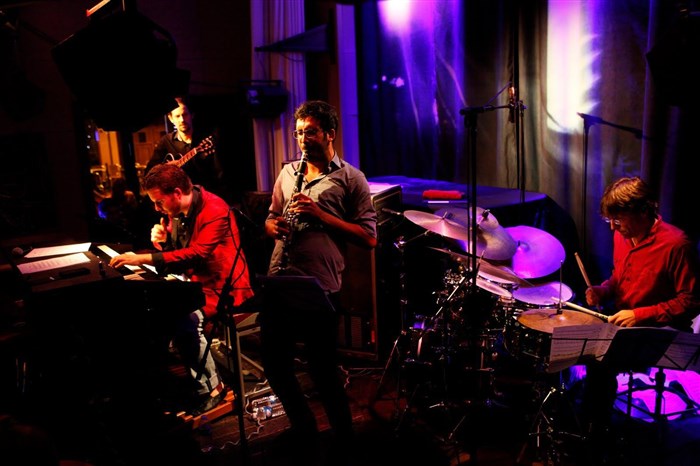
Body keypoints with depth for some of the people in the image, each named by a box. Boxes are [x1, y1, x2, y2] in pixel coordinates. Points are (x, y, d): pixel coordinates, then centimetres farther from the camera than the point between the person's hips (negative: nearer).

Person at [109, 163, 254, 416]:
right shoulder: (175, 212, 6)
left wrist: (143, 258, -33)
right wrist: (162, 242, -8)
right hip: (195, 281, 8)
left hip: (223, 286, -8)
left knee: (185, 320, -30)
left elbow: (197, 254, -33)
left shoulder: (214, 210, -20)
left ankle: (211, 387, -9)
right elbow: (176, 254, 15)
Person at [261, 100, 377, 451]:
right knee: (274, 362, 13)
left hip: (320, 288, -5)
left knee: (322, 371, 3)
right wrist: (273, 226, -3)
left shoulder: (350, 179, -1)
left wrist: (320, 215, -16)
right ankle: (303, 428, 37)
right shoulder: (288, 173, 15)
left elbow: (369, 238, -7)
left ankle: (344, 436, 30)